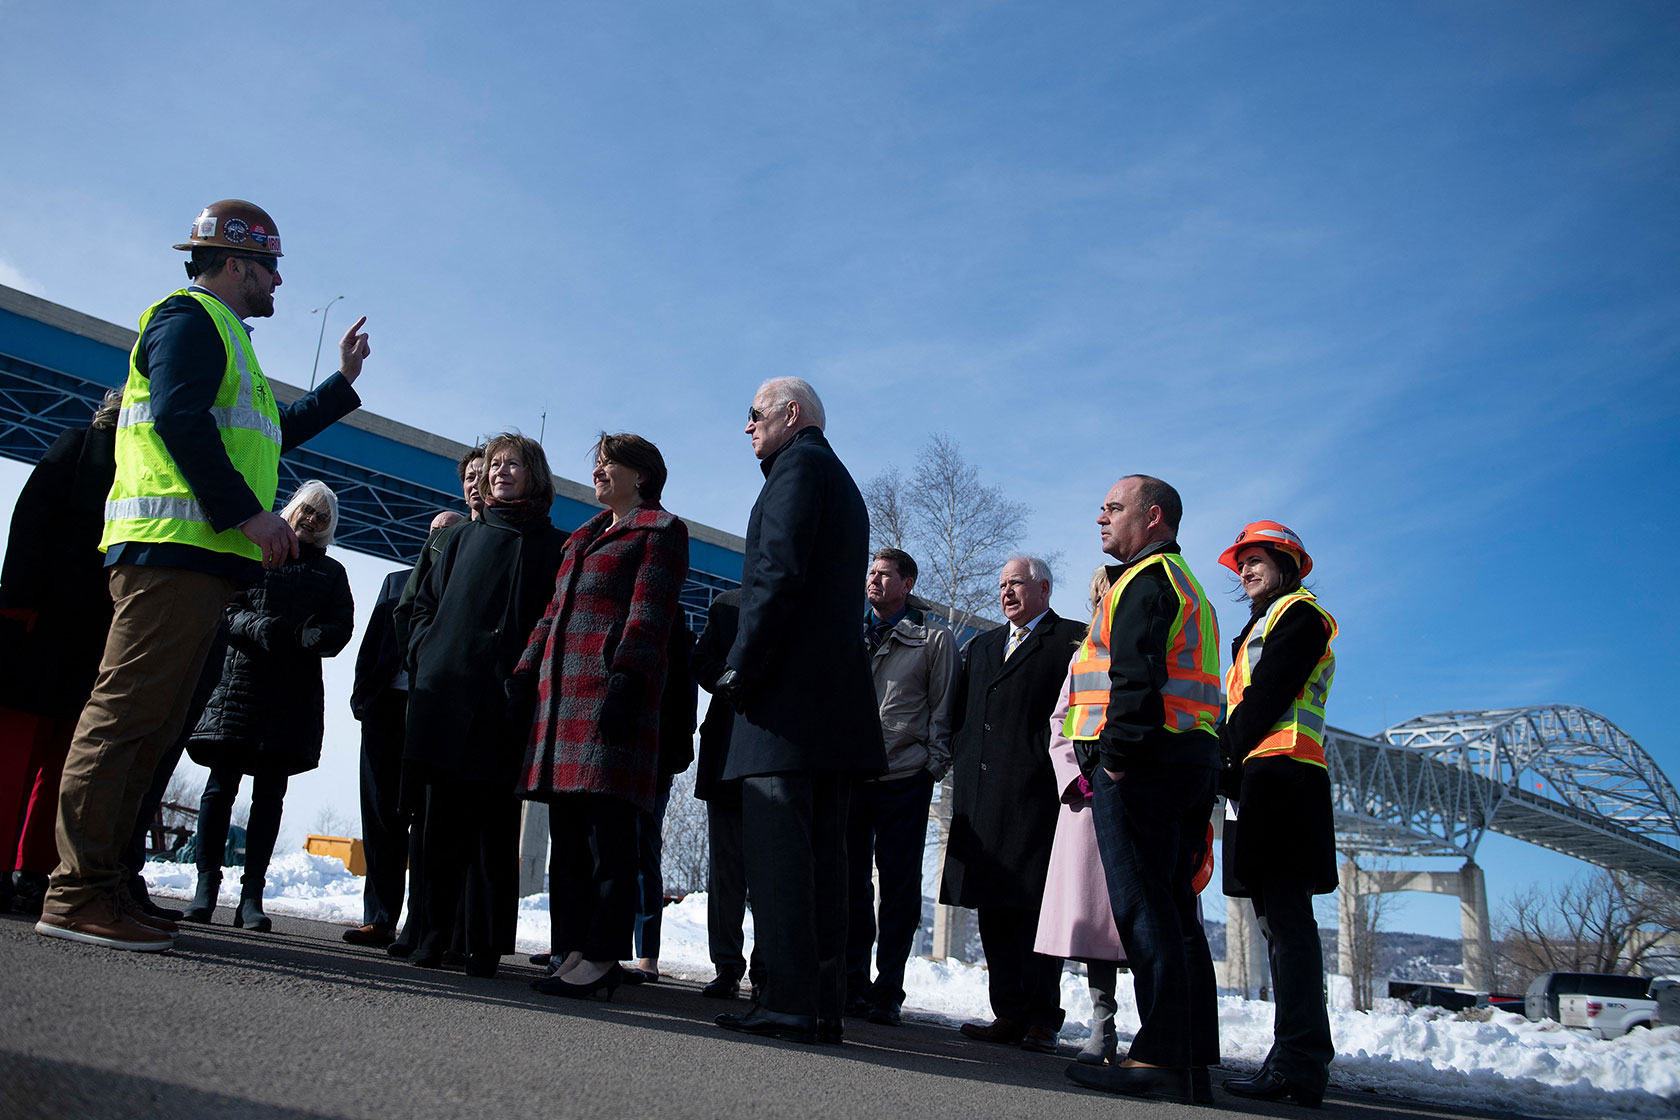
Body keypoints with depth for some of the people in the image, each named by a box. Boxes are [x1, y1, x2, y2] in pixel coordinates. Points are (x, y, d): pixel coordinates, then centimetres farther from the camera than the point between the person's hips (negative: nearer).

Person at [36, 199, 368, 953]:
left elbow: (269, 434, 37)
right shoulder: (190, 317, -1)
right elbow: (179, 421, -16)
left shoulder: (219, 335, 31)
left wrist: (343, 380, 39)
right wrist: (248, 512, -19)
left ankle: (96, 885, 12)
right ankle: (78, 895, -11)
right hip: (175, 549, -10)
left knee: (151, 726, 8)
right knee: (127, 713, -12)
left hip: (199, 559, 10)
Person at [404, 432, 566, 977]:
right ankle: (430, 938, 6)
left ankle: (484, 947, 4)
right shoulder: (464, 536, 22)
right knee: (438, 819, -1)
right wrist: (425, 651, 4)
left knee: (495, 826, -1)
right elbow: (426, 600, 21)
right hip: (443, 691, 3)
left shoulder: (555, 546, 12)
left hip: (505, 702, -2)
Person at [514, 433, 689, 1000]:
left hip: (611, 687, -8)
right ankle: (574, 949, 12)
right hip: (562, 690, 9)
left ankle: (603, 956, -5)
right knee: (567, 830, 7)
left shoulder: (659, 530, 3)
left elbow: (648, 614, -9)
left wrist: (625, 680, -20)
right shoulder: (583, 537, 28)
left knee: (607, 829, -9)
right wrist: (525, 675, 15)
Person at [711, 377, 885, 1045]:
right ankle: (823, 1006, 9)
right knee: (821, 852, 7)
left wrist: (740, 668, -14)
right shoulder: (844, 484, 28)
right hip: (838, 696, 10)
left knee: (775, 846, -10)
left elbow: (778, 573, -15)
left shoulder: (799, 465, -1)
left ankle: (789, 1003, -10)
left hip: (789, 689, -9)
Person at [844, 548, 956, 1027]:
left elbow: (942, 708, 3)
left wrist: (934, 766, -4)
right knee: (850, 878, 6)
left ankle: (888, 989, 8)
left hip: (905, 777, -3)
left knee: (899, 884, 0)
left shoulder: (935, 638, 6)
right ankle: (852, 981, 15)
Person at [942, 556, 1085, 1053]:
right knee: (993, 908, 5)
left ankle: (1042, 1018, 3)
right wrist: (961, 762, 11)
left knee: (1034, 905, -5)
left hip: (1034, 792, -6)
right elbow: (961, 713, 24)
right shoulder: (982, 646, 24)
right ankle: (1010, 1015, 11)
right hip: (982, 796, 6)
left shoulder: (1073, 639, 4)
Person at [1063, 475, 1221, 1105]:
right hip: (1192, 760, 10)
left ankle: (1161, 1058, -9)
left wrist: (1116, 754, -18)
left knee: (1143, 909, -9)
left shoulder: (1146, 579, -5)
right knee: (1175, 912, 10)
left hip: (1142, 764, -10)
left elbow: (1136, 674, -18)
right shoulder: (1187, 584, 26)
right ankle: (1194, 1062, 12)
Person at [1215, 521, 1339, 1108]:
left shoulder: (1298, 613, 1)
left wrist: (1223, 757, -10)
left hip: (1279, 773, -10)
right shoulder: (1261, 628, 30)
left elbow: (1267, 697, -11)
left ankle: (1298, 1066, -14)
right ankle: (1298, 1060, 10)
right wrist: (1229, 765, 8)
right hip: (1266, 780, 10)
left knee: (1285, 915, -13)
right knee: (1278, 916, 7)